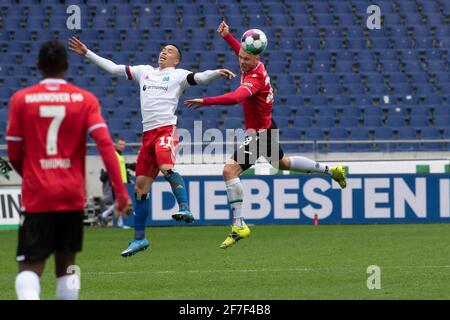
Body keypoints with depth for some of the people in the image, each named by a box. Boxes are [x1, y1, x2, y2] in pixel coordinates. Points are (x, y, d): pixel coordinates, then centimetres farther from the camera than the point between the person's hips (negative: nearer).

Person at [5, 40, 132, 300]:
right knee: (66, 265, 15)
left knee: (30, 267, -3)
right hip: (73, 197, 2)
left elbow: (14, 156, 2)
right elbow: (105, 145, -10)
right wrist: (121, 191, -12)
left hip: (36, 197, -2)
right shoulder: (85, 100, 1)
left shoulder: (21, 100, -1)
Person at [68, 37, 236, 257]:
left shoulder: (178, 75, 8)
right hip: (148, 133, 6)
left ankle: (185, 209, -31)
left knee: (166, 168, -35)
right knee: (141, 185, 6)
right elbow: (112, 68, 27)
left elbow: (200, 78, -9)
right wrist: (87, 54, 26)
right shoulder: (144, 71, 23)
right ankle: (139, 239, 13)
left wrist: (217, 73, -30)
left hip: (166, 129, -6)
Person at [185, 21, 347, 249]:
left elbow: (236, 97, -49)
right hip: (267, 129, 10)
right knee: (283, 163, 33)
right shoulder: (255, 65, -2)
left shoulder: (255, 78, -29)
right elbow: (241, 50, 24)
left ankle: (239, 226, -19)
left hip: (260, 133, -10)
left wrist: (206, 101, -55)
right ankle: (331, 171, 48)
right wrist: (227, 37, 9)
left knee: (230, 170, -19)